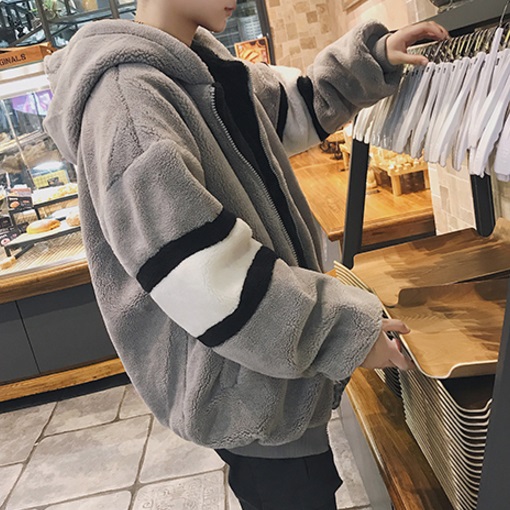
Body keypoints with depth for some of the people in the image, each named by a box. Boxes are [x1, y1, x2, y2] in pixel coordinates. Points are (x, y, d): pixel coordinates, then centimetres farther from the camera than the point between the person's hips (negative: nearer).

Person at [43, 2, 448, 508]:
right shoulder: (126, 98, -24)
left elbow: (297, 105, 20)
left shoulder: (203, 64, 6)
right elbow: (198, 272, -31)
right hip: (233, 385, -9)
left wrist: (373, 56, 7)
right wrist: (346, 329, -24)